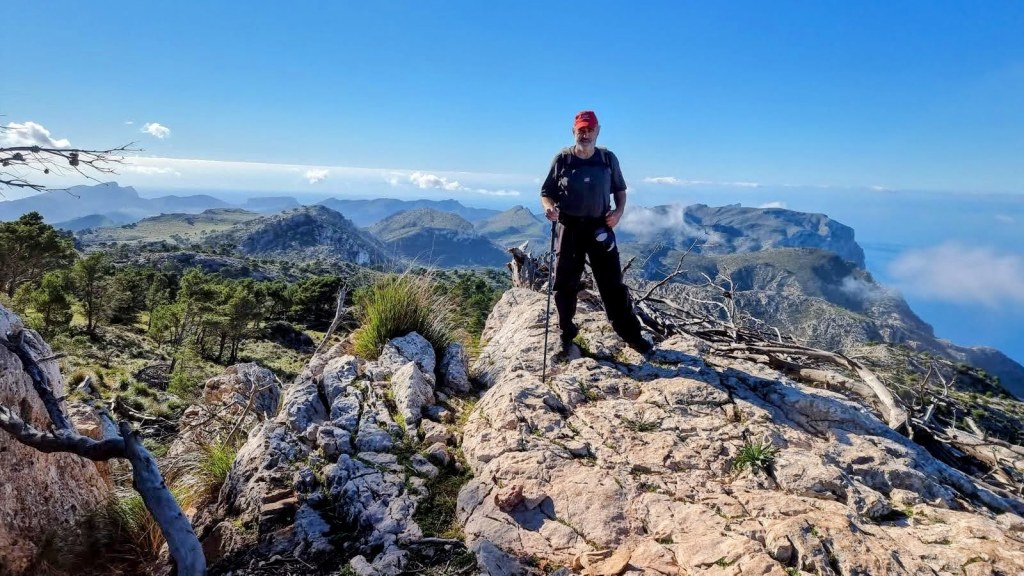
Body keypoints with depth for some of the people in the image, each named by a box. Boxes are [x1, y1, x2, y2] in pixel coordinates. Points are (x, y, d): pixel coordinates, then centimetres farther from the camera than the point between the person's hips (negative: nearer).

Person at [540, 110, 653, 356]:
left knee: (612, 283, 3)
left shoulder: (608, 158, 5)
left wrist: (619, 211, -5)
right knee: (565, 285, 6)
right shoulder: (562, 159, 0)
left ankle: (631, 334, 13)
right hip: (570, 228, 0)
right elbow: (546, 193, 3)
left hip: (600, 228, 1)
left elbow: (620, 190, 14)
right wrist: (549, 207, -19)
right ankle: (566, 334, 23)